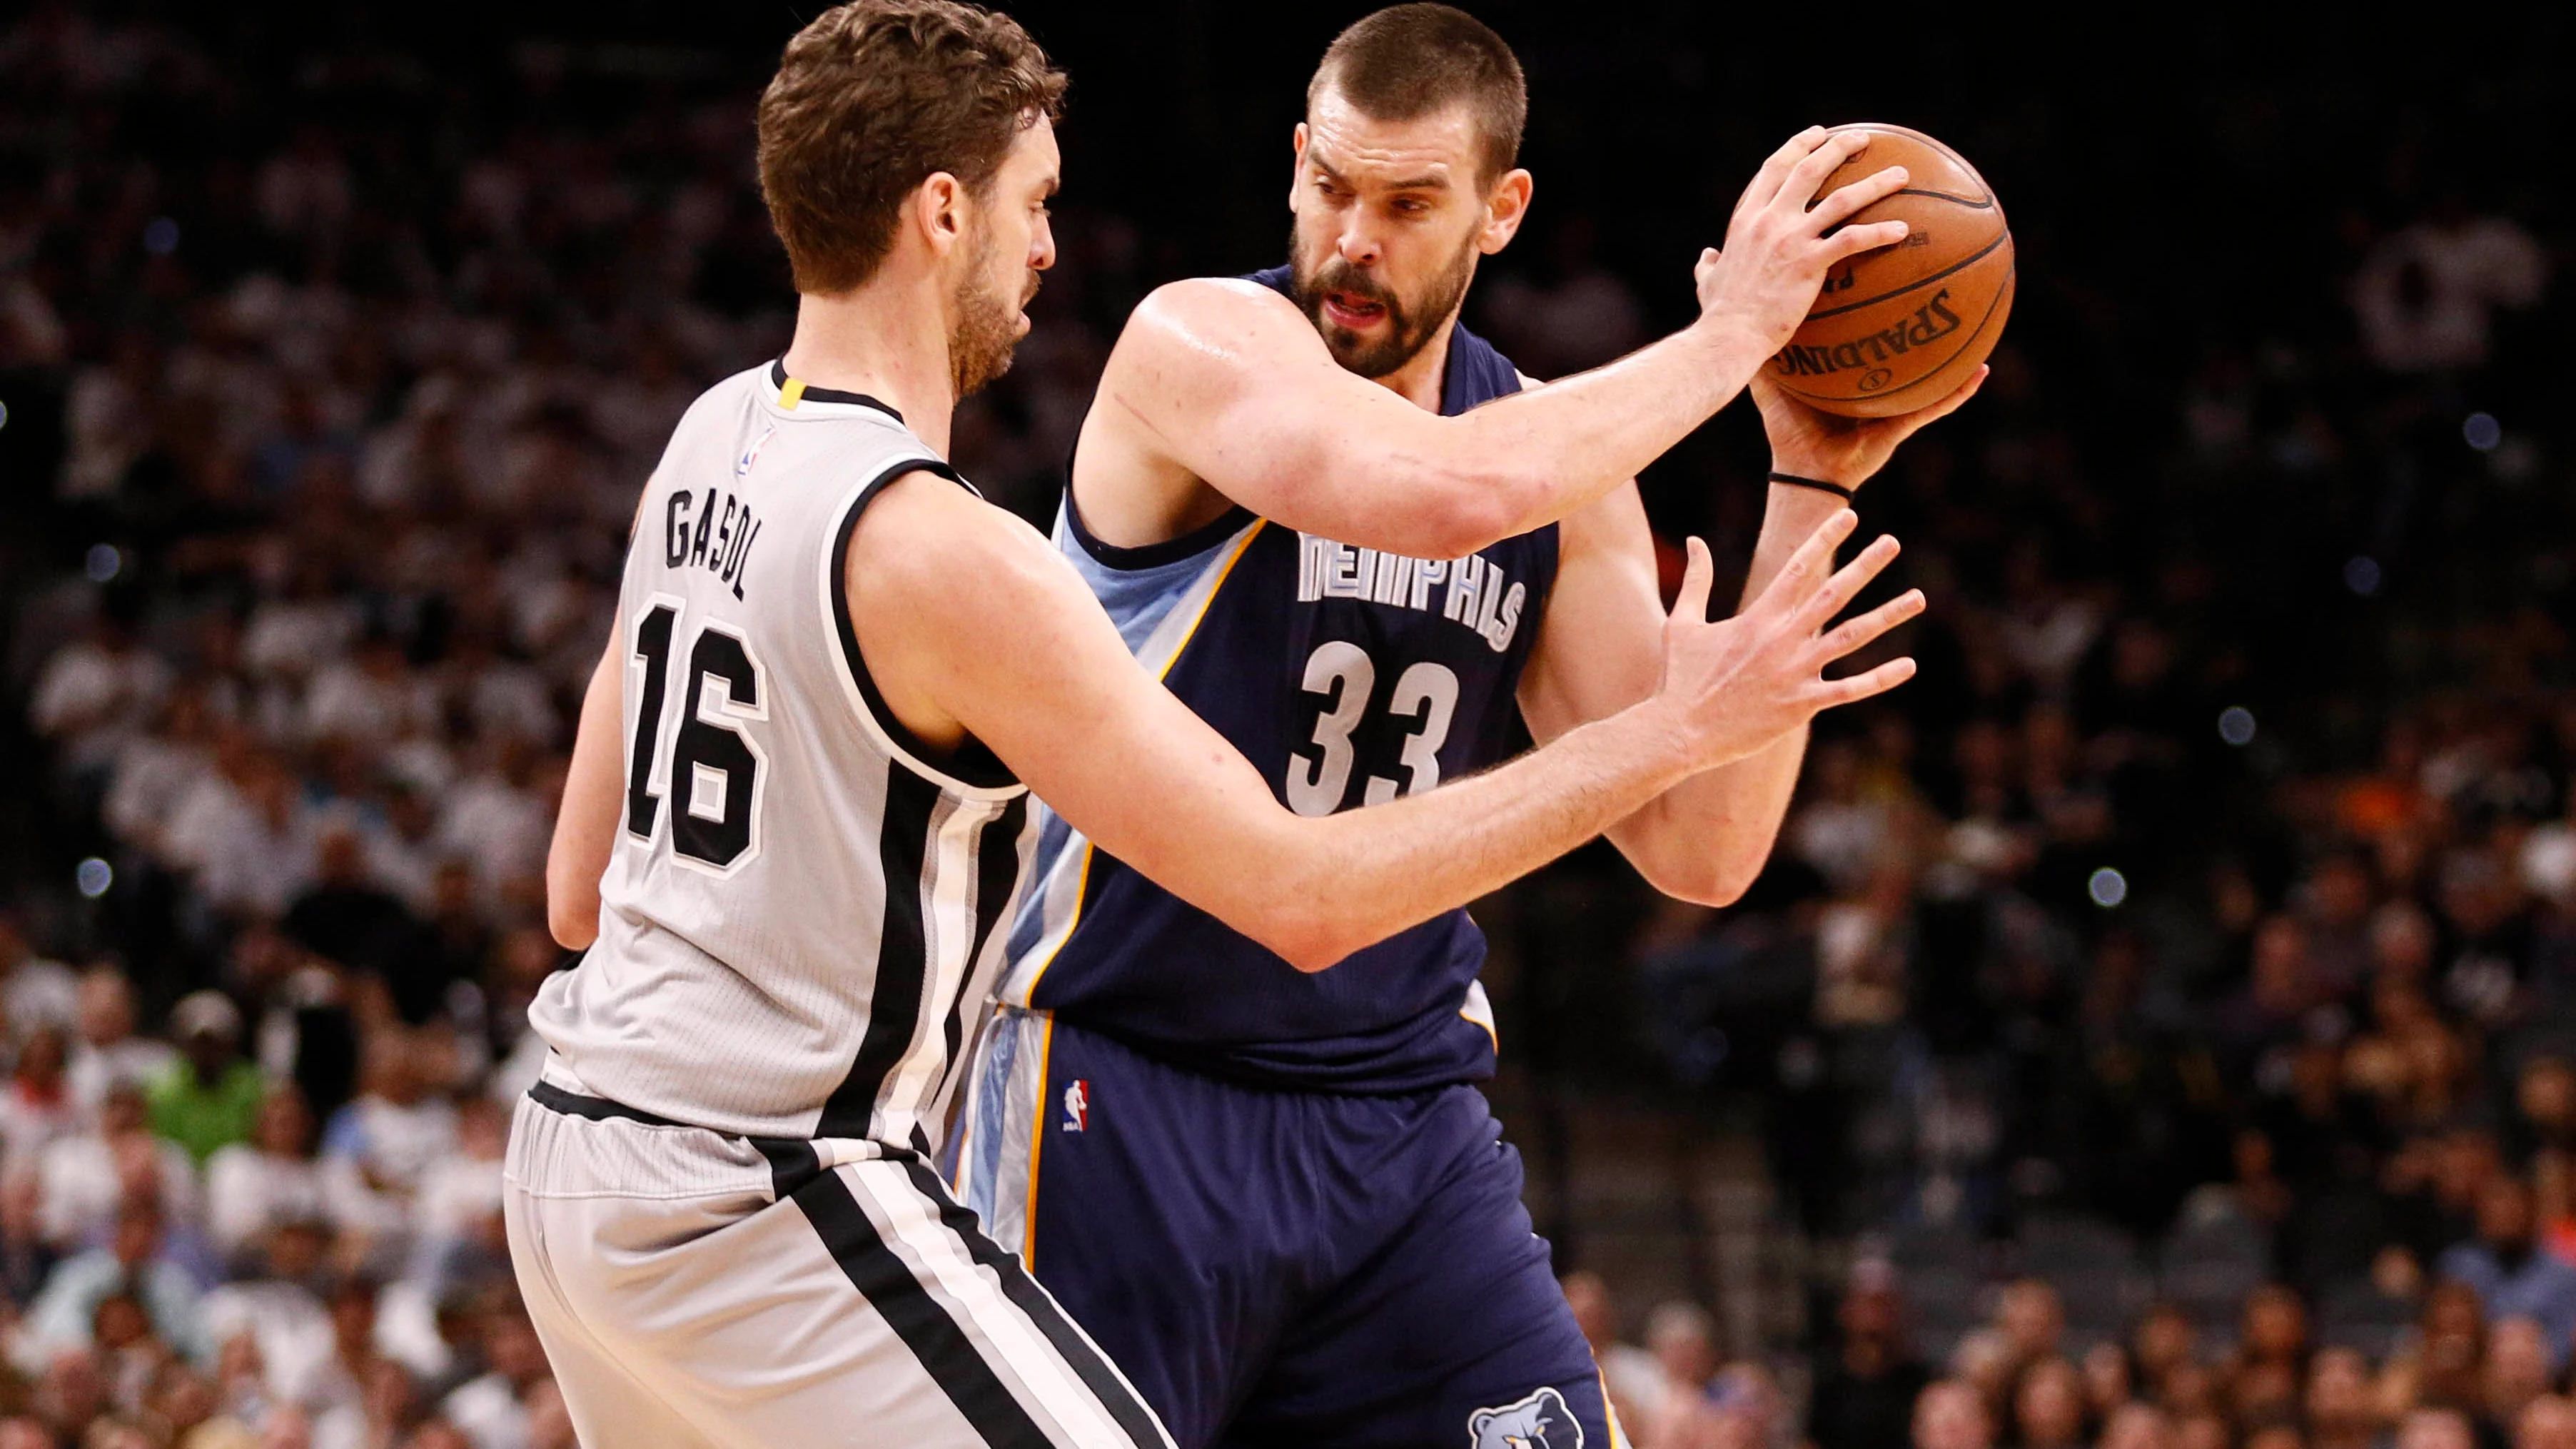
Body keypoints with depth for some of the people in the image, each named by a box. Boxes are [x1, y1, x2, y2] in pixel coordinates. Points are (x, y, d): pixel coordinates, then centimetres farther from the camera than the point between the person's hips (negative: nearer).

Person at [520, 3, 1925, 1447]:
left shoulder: (712, 443, 6)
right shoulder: (946, 555, -21)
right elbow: (1303, 899, -20)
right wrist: (1675, 730, -16)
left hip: (580, 1161, 10)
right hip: (768, 1206, -10)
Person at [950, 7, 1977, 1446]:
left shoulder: (1563, 453, 7)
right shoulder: (1201, 342, -11)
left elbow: (1700, 851, 0)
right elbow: (1441, 494, -32)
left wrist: (1811, 488, -3)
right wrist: (1729, 331, -21)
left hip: (1404, 1107, 5)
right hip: (1129, 1096, -5)